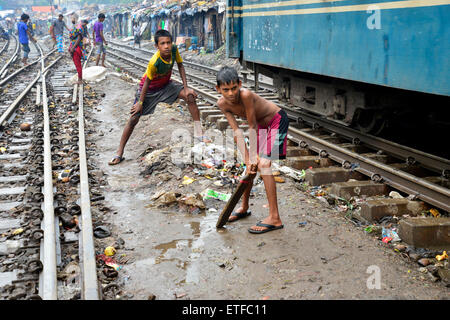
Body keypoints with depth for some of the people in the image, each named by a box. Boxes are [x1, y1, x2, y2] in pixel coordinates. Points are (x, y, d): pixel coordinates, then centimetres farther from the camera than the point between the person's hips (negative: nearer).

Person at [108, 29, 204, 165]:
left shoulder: (174, 49, -23)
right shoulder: (154, 62, -37)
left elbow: (180, 66, -5)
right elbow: (147, 82, -25)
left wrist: (186, 87, -9)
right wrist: (140, 102, -17)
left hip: (166, 85, 5)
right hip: (149, 89, -5)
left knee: (190, 96, -13)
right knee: (134, 118, -8)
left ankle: (198, 134, -1)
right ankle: (119, 153, 2)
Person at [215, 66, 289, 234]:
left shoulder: (246, 95, -34)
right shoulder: (222, 103, -14)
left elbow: (252, 126, -25)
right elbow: (237, 131, -15)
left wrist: (254, 155, -16)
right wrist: (247, 159, -20)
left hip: (277, 120, -7)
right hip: (262, 124, 7)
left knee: (263, 164, -18)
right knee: (251, 165, 12)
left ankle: (275, 218, -14)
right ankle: (244, 208, 33)